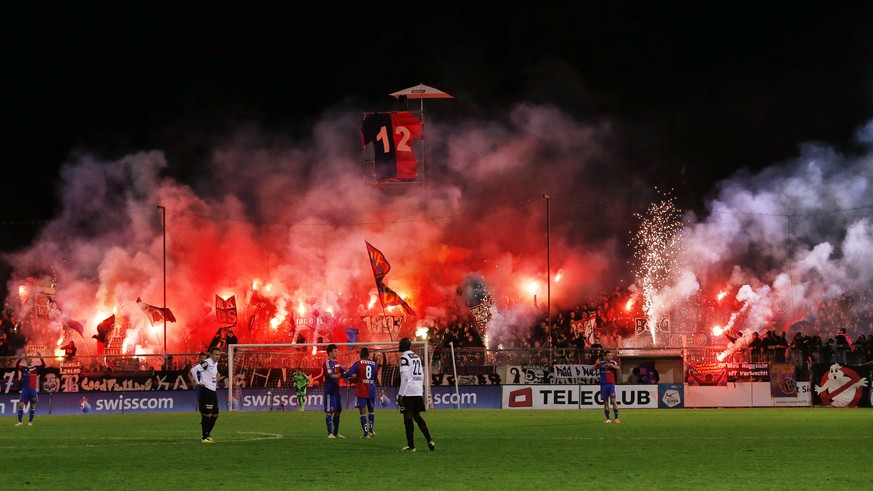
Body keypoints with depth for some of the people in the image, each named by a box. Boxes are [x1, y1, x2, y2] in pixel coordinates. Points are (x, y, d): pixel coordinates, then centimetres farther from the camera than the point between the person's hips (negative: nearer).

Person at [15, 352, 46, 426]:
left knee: (33, 406, 3)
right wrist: (20, 359, -26)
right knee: (21, 405, -7)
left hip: (33, 389, 0)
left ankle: (30, 421, 13)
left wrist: (41, 358, -23)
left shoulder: (36, 368, 5)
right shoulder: (23, 368, 5)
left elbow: (43, 365, -8)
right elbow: (17, 366, -12)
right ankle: (20, 421, -3)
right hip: (25, 389, 0)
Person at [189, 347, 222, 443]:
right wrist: (198, 382, -21)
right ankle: (204, 437, 0)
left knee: (215, 415, 13)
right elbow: (193, 370, -27)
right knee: (207, 415, -6)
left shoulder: (216, 364, 13)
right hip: (206, 391, -9)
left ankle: (208, 434, 25)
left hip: (213, 391, 9)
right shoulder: (206, 363, -16)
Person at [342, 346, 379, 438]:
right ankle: (371, 430, 28)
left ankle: (366, 433, -11)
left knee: (363, 411, -3)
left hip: (361, 391, -4)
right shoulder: (375, 364, 5)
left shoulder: (358, 364, -7)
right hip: (371, 391, 4)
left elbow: (347, 374, -15)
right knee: (371, 410, 21)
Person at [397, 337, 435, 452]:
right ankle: (430, 441, 11)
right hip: (418, 391, 8)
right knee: (417, 416, 17)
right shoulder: (417, 357, 15)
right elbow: (422, 376, 17)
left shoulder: (404, 357, -9)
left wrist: (400, 394, -14)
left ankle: (411, 446, -2)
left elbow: (405, 377, -16)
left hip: (408, 392, -8)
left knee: (408, 417, -3)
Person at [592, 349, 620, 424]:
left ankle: (616, 418, -4)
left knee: (613, 401, -10)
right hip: (603, 385, 2)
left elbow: (617, 367, -17)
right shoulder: (601, 363, 6)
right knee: (605, 402, 4)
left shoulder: (613, 362, 2)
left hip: (611, 384, -2)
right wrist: (596, 364, -16)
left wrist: (611, 365, -35)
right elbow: (593, 369, 2)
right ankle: (608, 419, 10)